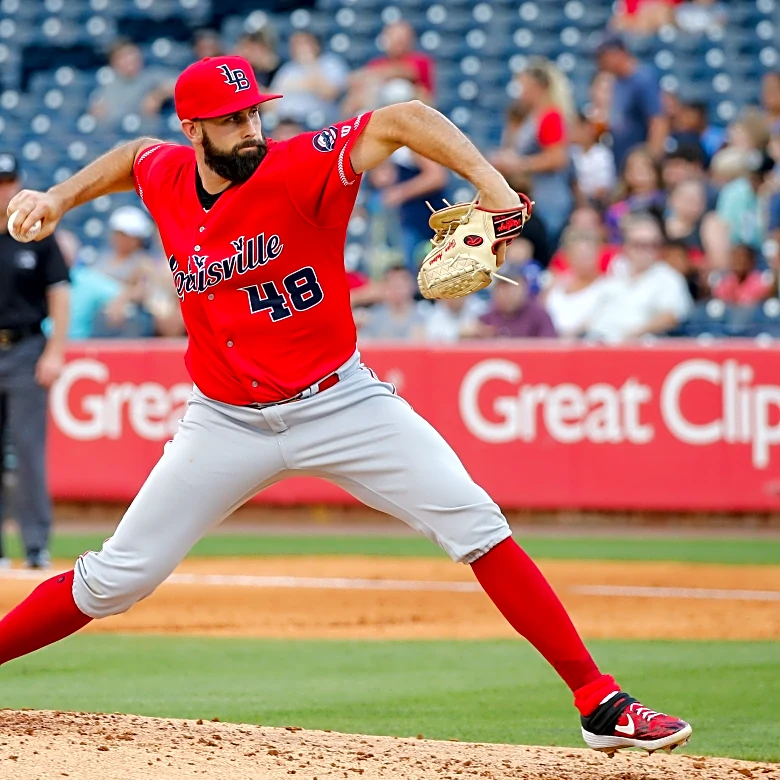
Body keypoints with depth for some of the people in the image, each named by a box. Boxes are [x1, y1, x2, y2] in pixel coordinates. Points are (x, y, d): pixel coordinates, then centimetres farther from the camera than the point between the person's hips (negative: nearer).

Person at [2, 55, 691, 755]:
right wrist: (60, 199, 12)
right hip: (227, 424, 3)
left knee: (476, 527, -14)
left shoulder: (297, 170, -16)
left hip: (339, 402, -3)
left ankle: (600, 702, -10)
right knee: (116, 580, 0)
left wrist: (492, 185, -37)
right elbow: (133, 155, 24)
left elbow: (405, 120, -25)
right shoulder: (167, 179, -2)